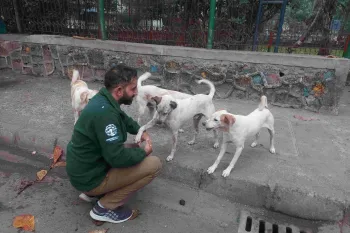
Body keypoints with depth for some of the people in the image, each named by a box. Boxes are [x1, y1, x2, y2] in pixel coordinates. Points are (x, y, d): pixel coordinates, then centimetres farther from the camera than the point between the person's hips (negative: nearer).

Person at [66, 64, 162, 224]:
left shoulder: (103, 100, -1)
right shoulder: (104, 112, -31)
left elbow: (124, 119, 19)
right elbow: (118, 158, -31)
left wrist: (141, 132, 4)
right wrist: (144, 152, -13)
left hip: (84, 167, 9)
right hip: (89, 177, -9)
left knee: (135, 150, 19)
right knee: (153, 164, -12)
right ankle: (105, 207, 0)